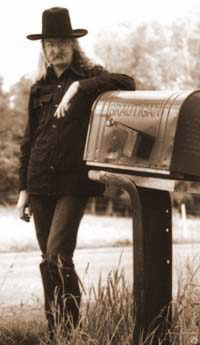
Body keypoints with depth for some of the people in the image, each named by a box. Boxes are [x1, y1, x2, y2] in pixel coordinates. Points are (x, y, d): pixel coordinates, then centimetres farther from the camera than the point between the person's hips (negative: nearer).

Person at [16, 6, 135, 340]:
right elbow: (28, 141, 17)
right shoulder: (39, 88, 15)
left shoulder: (89, 76, 3)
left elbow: (127, 83, -18)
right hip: (41, 182, 5)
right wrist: (23, 188, 14)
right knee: (49, 260, 8)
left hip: (74, 181, -5)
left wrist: (79, 86, -23)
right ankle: (53, 329, 17)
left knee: (58, 256, -16)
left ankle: (69, 329, -6)